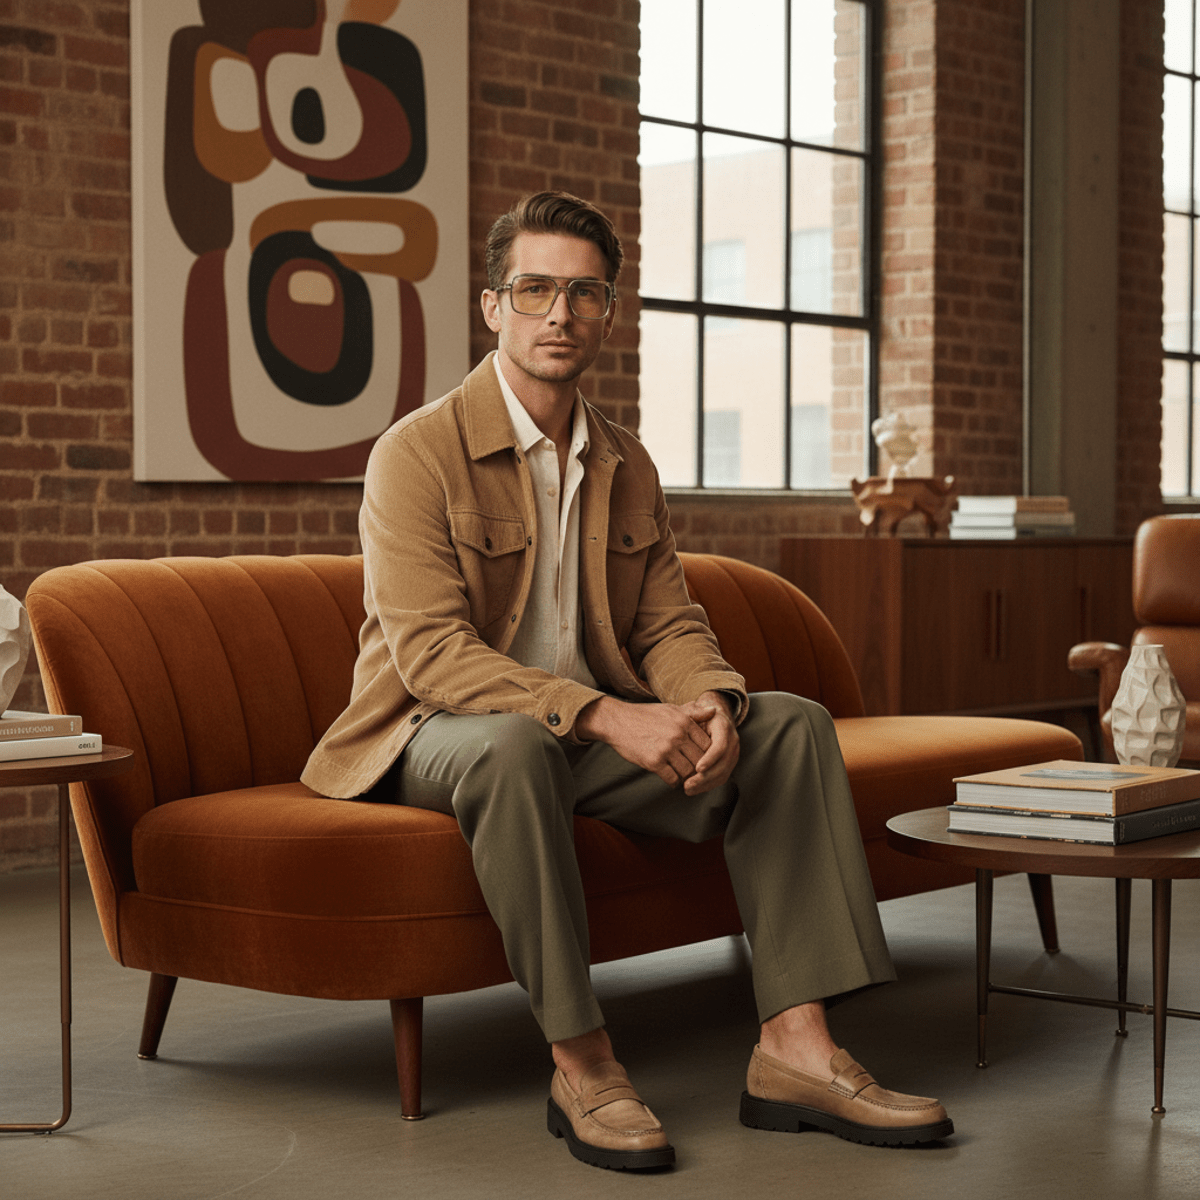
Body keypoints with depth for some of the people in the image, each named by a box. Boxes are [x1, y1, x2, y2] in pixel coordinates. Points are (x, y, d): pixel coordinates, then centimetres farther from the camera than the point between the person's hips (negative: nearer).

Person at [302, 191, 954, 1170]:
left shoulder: (627, 466, 10)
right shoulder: (416, 454, -13)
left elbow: (669, 624, 7)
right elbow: (432, 653, -23)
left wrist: (709, 704, -19)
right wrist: (607, 716, -33)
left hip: (595, 734, 6)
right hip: (438, 736, -6)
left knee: (793, 724, -11)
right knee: (512, 743, -41)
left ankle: (796, 1050, -17)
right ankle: (582, 1068, -30)